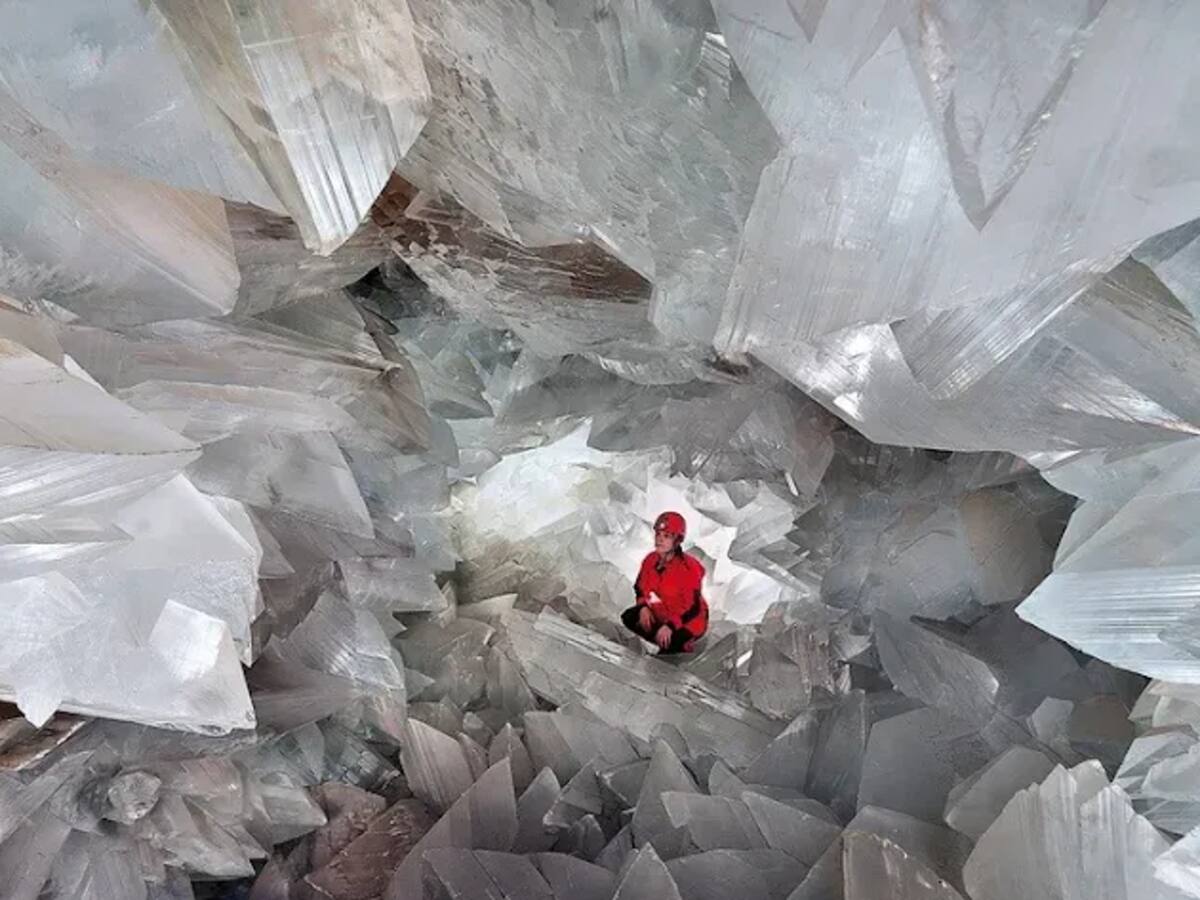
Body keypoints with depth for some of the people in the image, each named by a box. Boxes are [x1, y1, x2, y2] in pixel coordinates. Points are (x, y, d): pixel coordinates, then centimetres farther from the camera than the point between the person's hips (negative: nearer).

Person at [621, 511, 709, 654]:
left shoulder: (689, 567, -26)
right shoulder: (651, 560, -6)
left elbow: (693, 607, -26)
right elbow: (640, 587, 9)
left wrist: (670, 625, -36)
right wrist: (643, 607, -12)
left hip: (688, 621, -7)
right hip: (660, 614, 7)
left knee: (668, 644, -30)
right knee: (629, 617, -8)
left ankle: (681, 646, 7)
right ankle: (671, 643, 1)